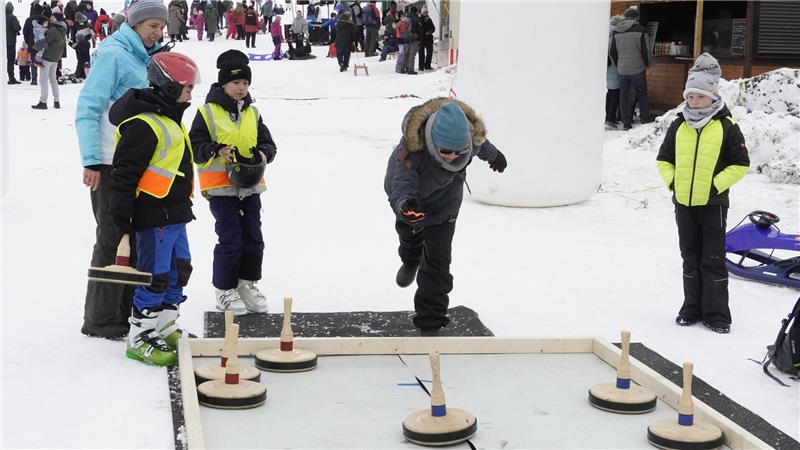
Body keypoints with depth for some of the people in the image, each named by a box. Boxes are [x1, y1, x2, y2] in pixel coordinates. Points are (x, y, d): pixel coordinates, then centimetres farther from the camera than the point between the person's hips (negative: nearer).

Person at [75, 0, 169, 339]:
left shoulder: (144, 58, 14)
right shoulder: (113, 55, -12)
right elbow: (87, 109, -16)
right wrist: (91, 161, -22)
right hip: (110, 164, -8)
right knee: (112, 239, -3)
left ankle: (125, 310, 24)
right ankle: (100, 320, 7)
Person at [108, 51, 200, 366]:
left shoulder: (167, 119, 17)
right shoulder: (143, 124, -17)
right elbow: (125, 172, -19)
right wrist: (121, 217, -20)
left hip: (174, 214, 10)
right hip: (153, 216, -10)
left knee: (179, 269, 16)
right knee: (155, 276, -6)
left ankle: (165, 328, 29)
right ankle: (139, 339, 4)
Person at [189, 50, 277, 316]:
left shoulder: (252, 113, 10)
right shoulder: (208, 112, -5)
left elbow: (268, 143, 14)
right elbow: (195, 146, -7)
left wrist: (263, 154, -8)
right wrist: (218, 151, -23)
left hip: (250, 185, 5)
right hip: (221, 186, -5)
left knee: (253, 238, 8)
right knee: (230, 239, -5)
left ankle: (247, 283, 24)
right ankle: (224, 289, 9)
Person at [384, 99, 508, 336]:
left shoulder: (470, 136, -34)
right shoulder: (410, 149, -47)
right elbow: (402, 187, -59)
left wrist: (494, 156, 16)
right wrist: (404, 205, -83)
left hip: (443, 205, 1)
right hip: (409, 197, -1)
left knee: (438, 262, -8)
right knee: (408, 233, 31)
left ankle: (430, 324, 1)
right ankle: (410, 261, 68)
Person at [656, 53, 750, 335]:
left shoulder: (726, 127, -7)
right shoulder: (679, 126, 5)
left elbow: (740, 165, -7)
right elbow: (664, 159, 15)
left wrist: (716, 185, -14)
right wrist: (672, 182, 0)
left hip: (713, 204, -4)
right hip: (683, 203, 4)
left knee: (713, 261, -1)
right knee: (690, 259, 13)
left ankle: (716, 314, 6)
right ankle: (692, 308, 23)